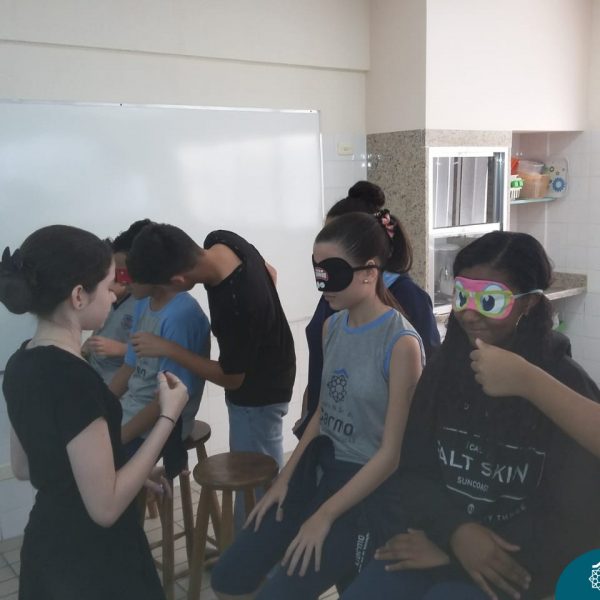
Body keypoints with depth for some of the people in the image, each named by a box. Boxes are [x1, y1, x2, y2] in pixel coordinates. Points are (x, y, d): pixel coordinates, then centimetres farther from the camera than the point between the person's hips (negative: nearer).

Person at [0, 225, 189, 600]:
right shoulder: (73, 379, -28)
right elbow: (106, 507, -24)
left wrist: (132, 474, 12)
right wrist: (169, 416, -20)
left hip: (47, 547, 8)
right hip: (92, 561, -8)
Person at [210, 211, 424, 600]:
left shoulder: (401, 343, -20)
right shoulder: (332, 327, 3)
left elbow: (393, 452, -17)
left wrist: (324, 517, -15)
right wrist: (285, 478, 5)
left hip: (370, 486, -7)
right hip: (320, 467, 7)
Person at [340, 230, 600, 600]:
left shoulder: (567, 386, -10)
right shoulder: (444, 369, 4)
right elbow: (414, 470, 5)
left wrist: (447, 551, -12)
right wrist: (455, 530, -17)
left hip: (516, 563, -3)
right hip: (441, 538, 4)